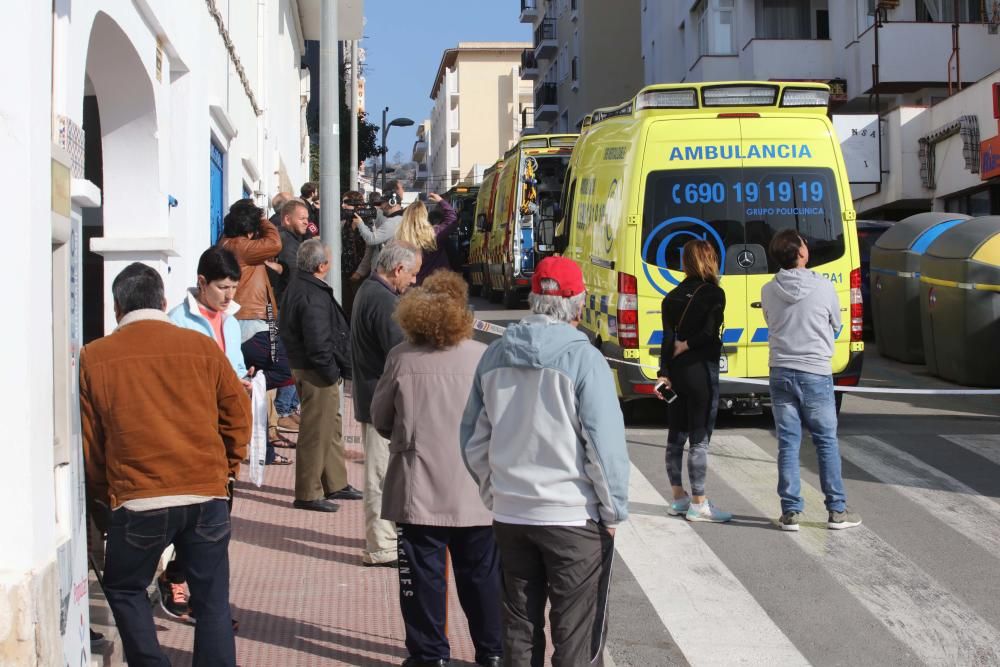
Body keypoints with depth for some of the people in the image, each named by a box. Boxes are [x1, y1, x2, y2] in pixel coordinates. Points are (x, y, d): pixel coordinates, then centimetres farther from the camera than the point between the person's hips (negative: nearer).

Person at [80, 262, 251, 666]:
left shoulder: (94, 357, 1)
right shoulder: (202, 347, 3)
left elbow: (87, 439, 7)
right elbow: (237, 415, 9)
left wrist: (103, 493, 21)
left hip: (138, 500, -1)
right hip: (208, 495, 1)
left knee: (123, 589, 20)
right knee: (212, 601, 11)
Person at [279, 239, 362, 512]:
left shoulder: (297, 287, 11)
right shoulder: (312, 296, -23)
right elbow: (318, 343, -27)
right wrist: (332, 373, -16)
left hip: (301, 365, 11)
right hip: (317, 373, -11)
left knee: (331, 427, 20)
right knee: (316, 432, -2)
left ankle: (336, 484, 31)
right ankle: (308, 494, 6)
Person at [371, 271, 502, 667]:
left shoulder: (401, 358, -5)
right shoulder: (483, 357, -6)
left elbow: (380, 420, 5)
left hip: (419, 489, -1)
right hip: (476, 488, 1)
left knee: (424, 574, 8)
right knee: (482, 574, 12)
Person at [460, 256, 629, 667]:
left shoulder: (495, 356, 3)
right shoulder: (584, 359, -13)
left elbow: (473, 441, 9)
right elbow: (604, 444, -15)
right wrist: (614, 509, -3)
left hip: (509, 514, 5)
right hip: (574, 517, -5)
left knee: (519, 629, 15)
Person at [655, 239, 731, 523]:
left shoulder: (672, 296, 8)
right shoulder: (713, 294, -9)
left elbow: (668, 337, 5)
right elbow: (709, 333, -20)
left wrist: (663, 373, 3)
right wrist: (687, 346, -5)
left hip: (676, 371, 7)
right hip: (701, 370, -7)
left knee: (676, 435, 13)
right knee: (700, 438, -2)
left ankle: (678, 498, 22)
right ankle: (698, 504, 2)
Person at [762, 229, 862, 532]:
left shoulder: (768, 291, -3)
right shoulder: (824, 287, -9)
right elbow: (836, 326, 6)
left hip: (781, 373, 2)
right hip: (816, 373, -2)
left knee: (788, 444, 7)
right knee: (827, 443, 8)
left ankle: (791, 512, 8)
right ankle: (837, 511, 12)